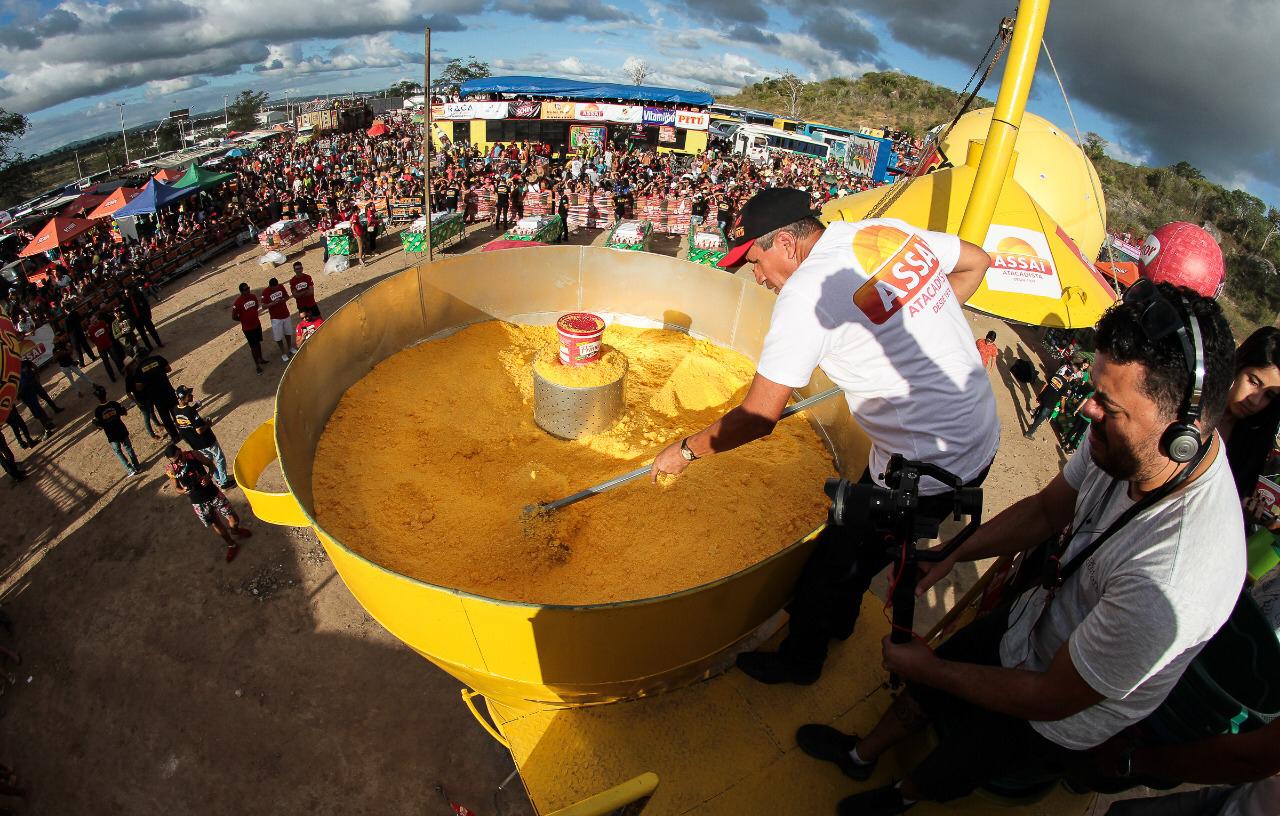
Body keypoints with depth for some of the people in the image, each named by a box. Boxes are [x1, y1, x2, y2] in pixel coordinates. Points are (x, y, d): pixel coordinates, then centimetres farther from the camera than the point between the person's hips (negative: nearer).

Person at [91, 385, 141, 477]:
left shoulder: (98, 410, -20)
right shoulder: (114, 403, -14)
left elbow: (98, 424, -14)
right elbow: (124, 412, 0)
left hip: (111, 435, -2)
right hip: (121, 431, 2)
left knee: (118, 452, 17)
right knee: (128, 448, 20)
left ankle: (131, 470, 16)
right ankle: (137, 467, 27)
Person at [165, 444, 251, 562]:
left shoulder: (194, 455, -15)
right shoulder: (171, 469, -15)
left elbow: (211, 465, 1)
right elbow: (177, 488, 0)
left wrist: (208, 476, -19)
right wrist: (185, 491, -23)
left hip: (213, 493, 0)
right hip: (198, 503, 0)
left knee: (234, 520, 5)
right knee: (216, 526, 12)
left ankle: (235, 530, 44)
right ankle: (231, 545, 40)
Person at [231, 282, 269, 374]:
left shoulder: (253, 296, -5)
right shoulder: (238, 302, -22)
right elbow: (234, 317, -14)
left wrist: (252, 316, 7)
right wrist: (244, 319, -1)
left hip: (257, 324, 6)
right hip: (248, 328, -5)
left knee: (258, 342, 21)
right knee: (253, 346, 6)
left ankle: (260, 359, 40)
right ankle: (257, 365, 19)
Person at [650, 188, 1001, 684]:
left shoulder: (804, 294, -22)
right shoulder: (891, 230, 0)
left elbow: (758, 418, -20)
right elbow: (977, 261, 16)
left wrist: (686, 450, -4)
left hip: (926, 471, -9)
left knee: (829, 568, 12)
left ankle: (799, 661, 37)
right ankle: (837, 615, 53)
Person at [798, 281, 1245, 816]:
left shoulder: (1168, 587, -44)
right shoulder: (1132, 439, -23)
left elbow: (1053, 699, -29)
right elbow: (1047, 510, -2)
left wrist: (930, 668, -17)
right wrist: (950, 555, -12)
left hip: (1059, 720, -5)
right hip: (1029, 620, 5)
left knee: (950, 771, 23)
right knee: (927, 680, 25)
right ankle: (862, 755, 56)